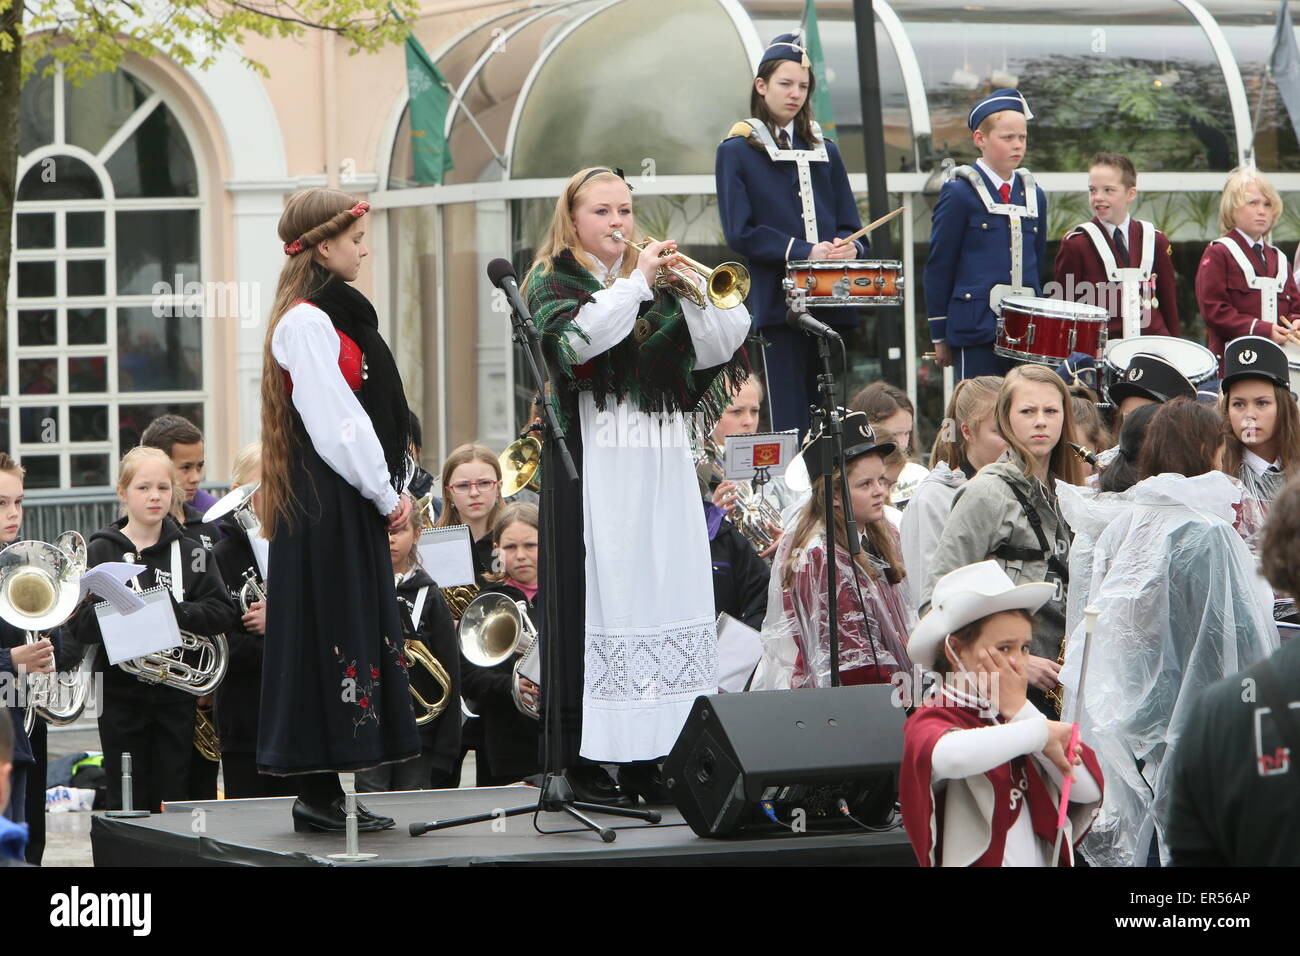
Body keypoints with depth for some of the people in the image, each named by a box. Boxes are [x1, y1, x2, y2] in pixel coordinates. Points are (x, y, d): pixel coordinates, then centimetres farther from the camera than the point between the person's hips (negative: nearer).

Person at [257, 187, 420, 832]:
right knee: (330, 634, -8)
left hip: (349, 504, 10)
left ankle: (324, 792, 12)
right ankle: (318, 795, -5)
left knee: (354, 630, 9)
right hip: (327, 504, -10)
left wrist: (391, 490, 9)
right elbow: (336, 426, -18)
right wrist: (387, 495, -12)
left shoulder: (334, 315, 17)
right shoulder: (306, 322, -14)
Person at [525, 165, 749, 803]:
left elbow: (718, 346, 8)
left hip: (663, 464, 5)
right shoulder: (554, 282, 5)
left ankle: (652, 759, 3)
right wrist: (636, 285, -14)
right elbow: (575, 338, -17)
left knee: (669, 597, 0)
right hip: (592, 468, -5)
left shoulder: (657, 283, 19)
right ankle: (581, 762, -9)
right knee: (597, 601, -10)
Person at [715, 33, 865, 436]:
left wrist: (850, 247, -9)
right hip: (779, 303, -5)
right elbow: (740, 233, -6)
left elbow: (851, 228, 15)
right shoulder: (737, 152, 4)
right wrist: (804, 251, -16)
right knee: (792, 420, -8)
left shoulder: (824, 152, 18)